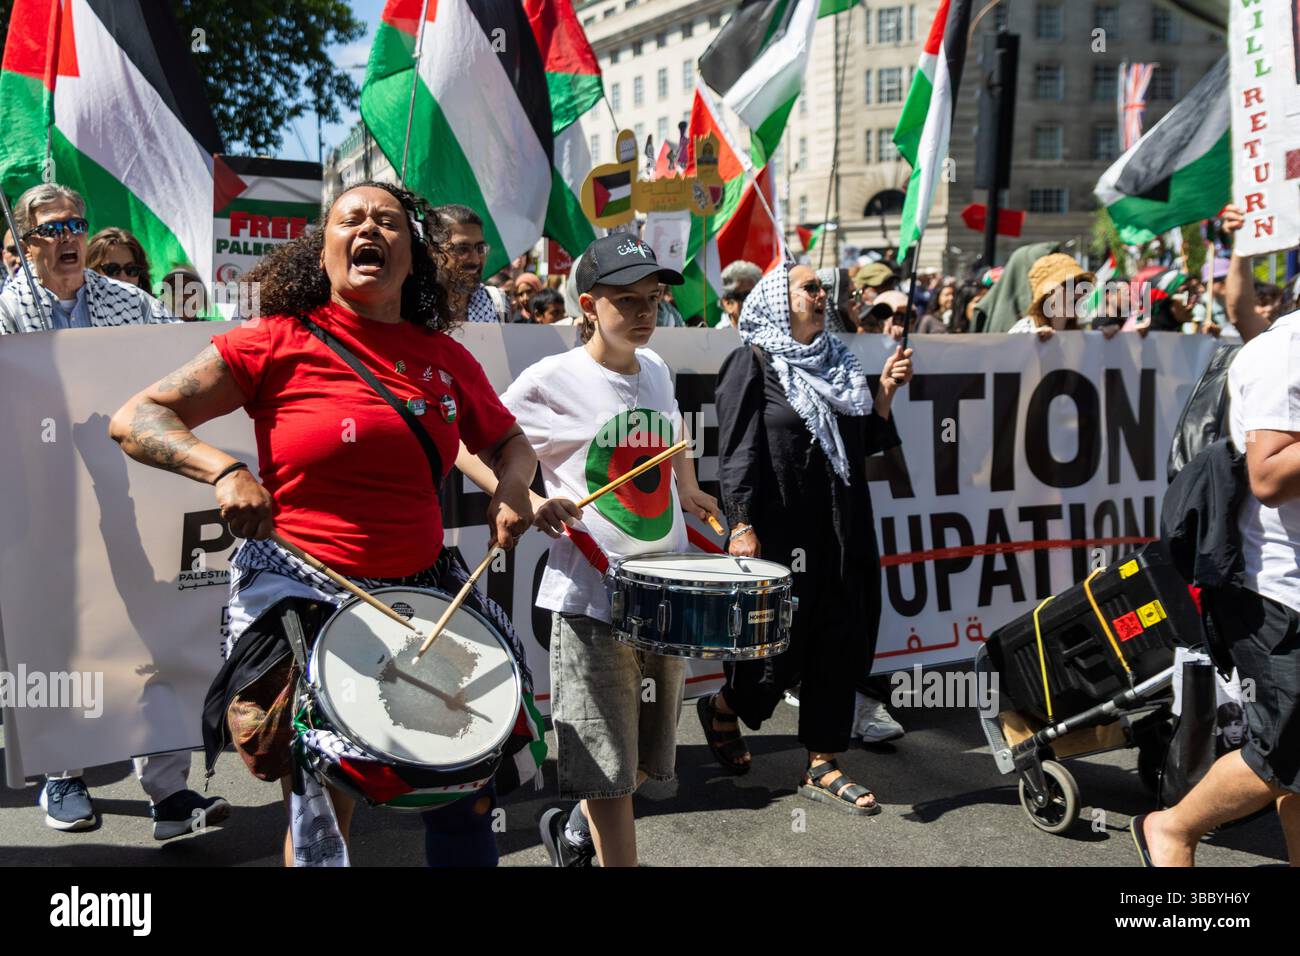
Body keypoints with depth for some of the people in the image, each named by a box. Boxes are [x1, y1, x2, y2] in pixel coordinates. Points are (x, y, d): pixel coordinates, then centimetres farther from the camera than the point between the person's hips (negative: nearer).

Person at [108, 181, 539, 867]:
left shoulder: (445, 357, 5)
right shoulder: (280, 342, -7)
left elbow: (508, 440, 21)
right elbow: (134, 419, -7)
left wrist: (511, 488, -1)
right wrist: (225, 470, -24)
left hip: (422, 585, 4)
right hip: (299, 585, -4)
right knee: (323, 809, 2)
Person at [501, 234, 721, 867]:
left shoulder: (656, 371, 9)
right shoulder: (551, 380, -10)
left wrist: (689, 490, 19)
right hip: (593, 596, -6)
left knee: (649, 760, 19)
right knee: (610, 773, -1)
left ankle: (571, 829, 45)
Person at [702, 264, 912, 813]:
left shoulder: (835, 362, 15)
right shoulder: (753, 364, -4)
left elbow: (866, 442, 17)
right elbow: (737, 452, -11)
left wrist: (885, 392, 4)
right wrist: (741, 524, -18)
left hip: (841, 530, 6)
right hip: (780, 530, -6)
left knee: (840, 643, 5)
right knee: (779, 642, 2)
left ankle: (822, 767, 16)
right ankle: (722, 710, 32)